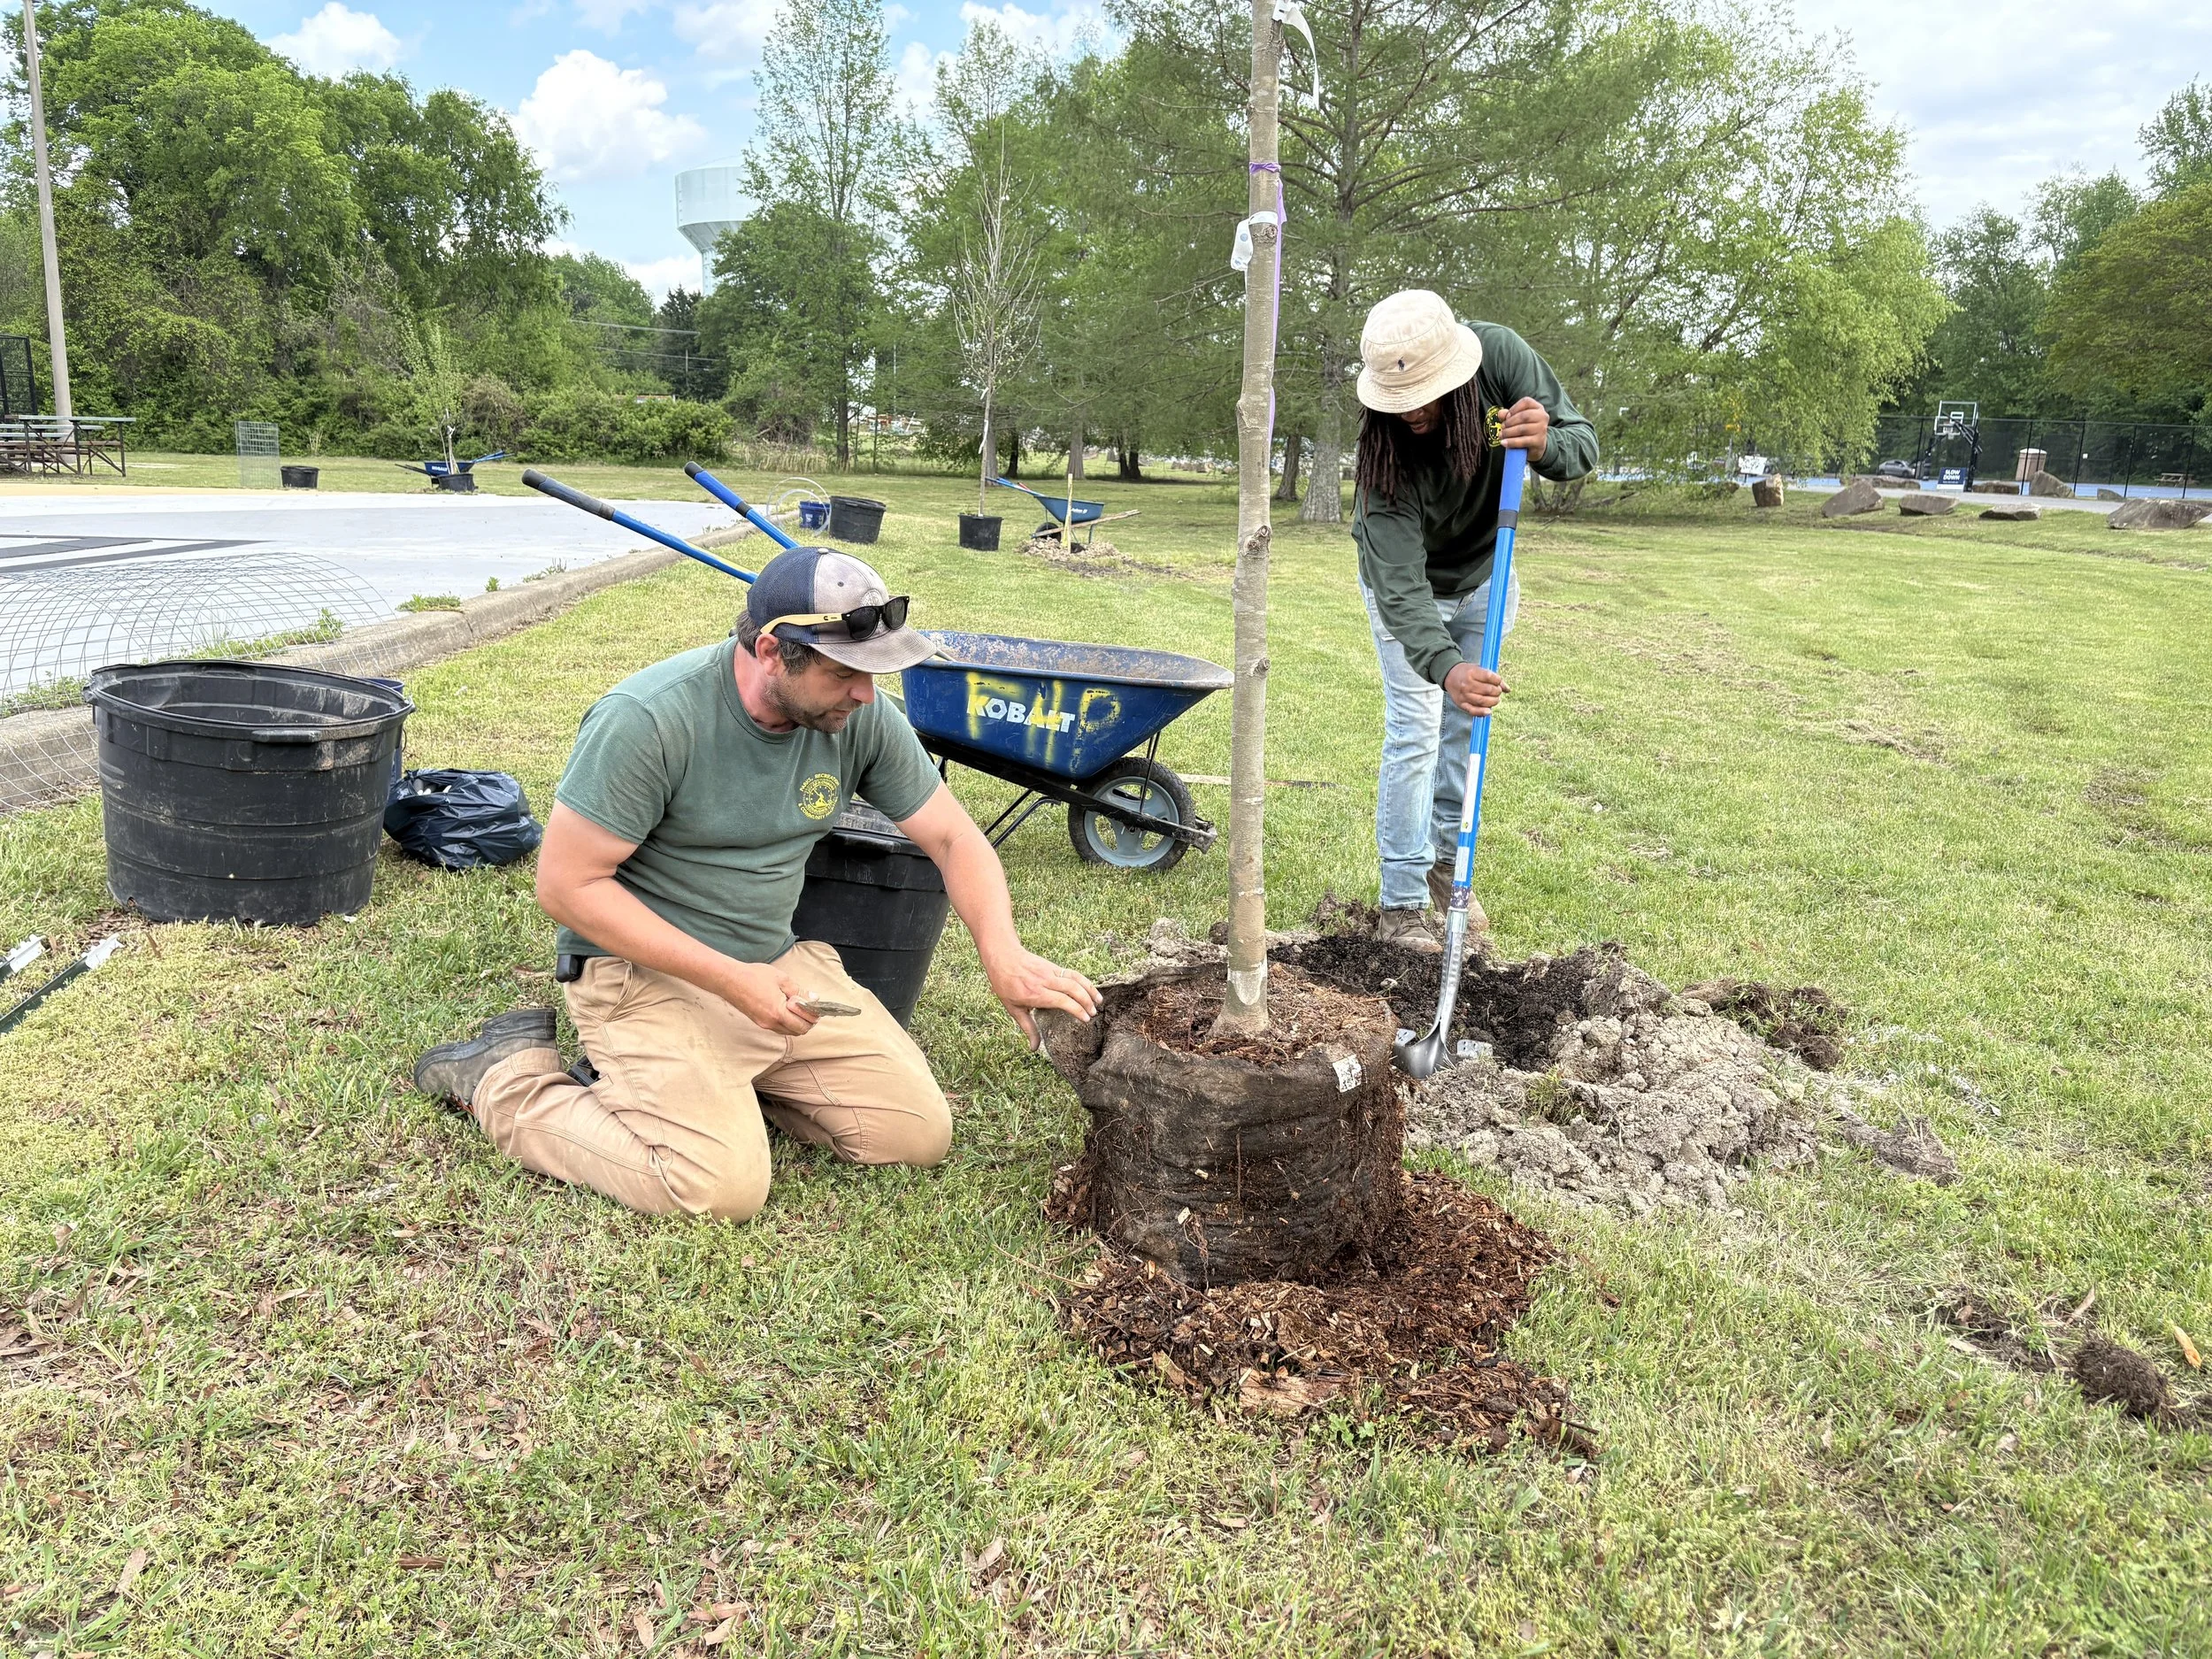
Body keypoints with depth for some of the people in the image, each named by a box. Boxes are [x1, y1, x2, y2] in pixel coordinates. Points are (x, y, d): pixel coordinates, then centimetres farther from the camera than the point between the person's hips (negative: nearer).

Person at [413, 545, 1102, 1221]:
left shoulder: (863, 718, -7)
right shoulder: (648, 719, -23)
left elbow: (953, 836, 0)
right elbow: (568, 885, -19)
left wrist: (1002, 952, -18)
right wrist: (731, 980, -24)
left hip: (780, 961, 6)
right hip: (646, 969, -6)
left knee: (920, 1133, -3)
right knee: (722, 1186, -23)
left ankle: (720, 1082, 14)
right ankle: (510, 1075, 2)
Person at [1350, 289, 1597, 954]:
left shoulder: (1501, 356, -28)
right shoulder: (1383, 447, -35)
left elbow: (1584, 444, -22)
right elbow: (1400, 581, -39)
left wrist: (1547, 444, -46)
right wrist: (1444, 665, -54)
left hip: (1486, 571, 4)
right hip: (1408, 588, -3)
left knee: (1468, 724, 9)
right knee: (1414, 734, -8)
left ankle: (1444, 860, 27)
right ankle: (1401, 903, 1)